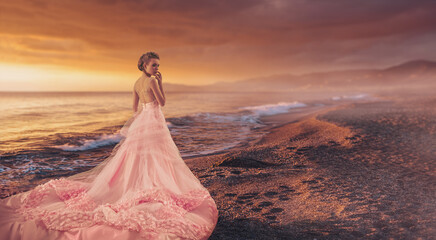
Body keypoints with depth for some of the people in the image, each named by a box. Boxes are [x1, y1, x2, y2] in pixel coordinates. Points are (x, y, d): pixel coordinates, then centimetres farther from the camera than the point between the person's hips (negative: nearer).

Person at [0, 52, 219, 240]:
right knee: (155, 157, -3)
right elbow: (162, 102, -7)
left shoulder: (137, 83, 11)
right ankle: (157, 188, 2)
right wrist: (160, 82, -5)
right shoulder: (152, 81, -14)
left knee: (134, 155, 15)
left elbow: (135, 108, 16)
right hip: (153, 122, -9)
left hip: (140, 121, 9)